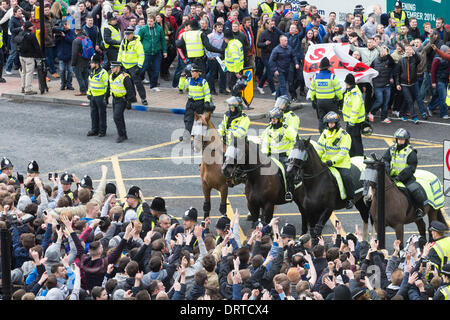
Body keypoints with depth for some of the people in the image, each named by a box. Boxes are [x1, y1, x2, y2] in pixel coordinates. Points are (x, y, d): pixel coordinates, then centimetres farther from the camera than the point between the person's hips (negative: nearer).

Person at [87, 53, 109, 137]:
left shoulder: (103, 73, -17)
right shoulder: (92, 72, 9)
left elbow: (107, 86, -15)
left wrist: (105, 97, -17)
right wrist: (89, 93, 19)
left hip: (101, 96, -8)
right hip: (93, 96, 8)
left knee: (101, 114, 2)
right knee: (93, 113, 11)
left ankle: (102, 131, 10)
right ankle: (94, 130, 20)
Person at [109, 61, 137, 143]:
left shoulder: (124, 77, -17)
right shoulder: (111, 76, 7)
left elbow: (130, 90, -16)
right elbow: (109, 88, 19)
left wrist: (129, 102, -17)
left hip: (122, 100, -8)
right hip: (115, 99, 8)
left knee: (117, 117, -15)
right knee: (119, 118, 13)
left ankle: (121, 135, -7)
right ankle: (124, 135, 23)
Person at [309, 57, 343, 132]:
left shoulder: (315, 77, -1)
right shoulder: (332, 77, -13)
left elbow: (312, 90, 8)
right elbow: (338, 90, -8)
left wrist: (313, 100, 19)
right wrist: (340, 100, 5)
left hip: (319, 101, 3)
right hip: (331, 101, -3)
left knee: (321, 120, 11)